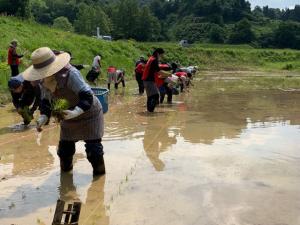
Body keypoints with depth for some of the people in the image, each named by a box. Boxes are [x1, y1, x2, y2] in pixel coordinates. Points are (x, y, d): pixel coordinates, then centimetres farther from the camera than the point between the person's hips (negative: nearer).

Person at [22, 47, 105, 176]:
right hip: (69, 118, 7)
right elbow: (46, 101, 2)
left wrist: (76, 111, -49)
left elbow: (87, 96, -35)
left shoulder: (70, 74, -33)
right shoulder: (44, 81, -10)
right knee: (64, 148, 11)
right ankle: (65, 169, 38)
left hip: (89, 115, -6)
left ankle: (99, 172, 17)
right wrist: (43, 117, -16)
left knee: (93, 148, -6)